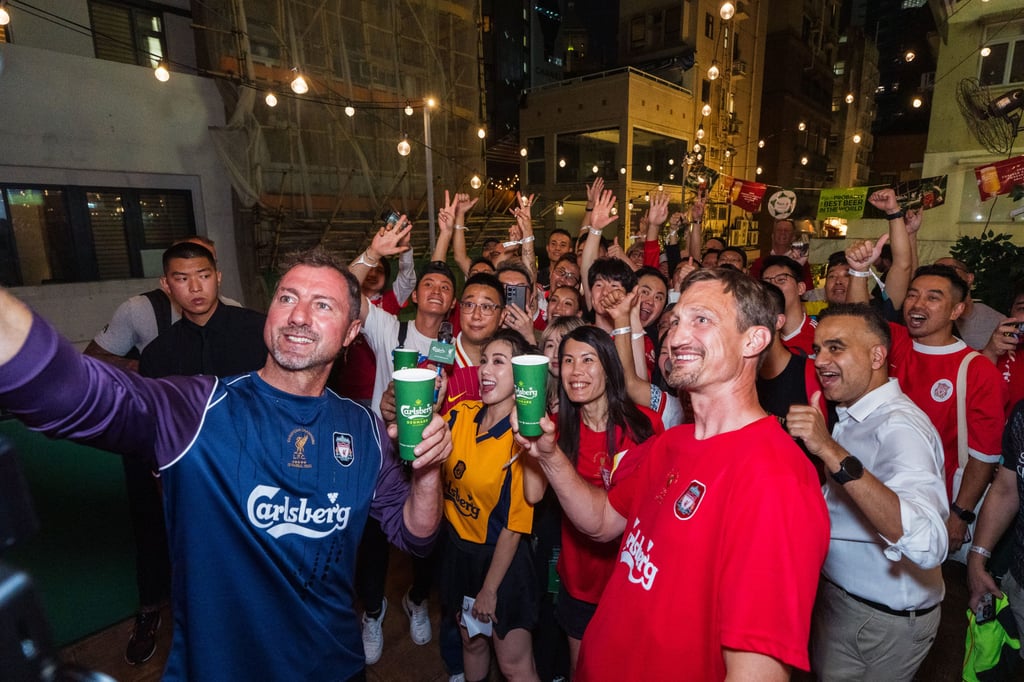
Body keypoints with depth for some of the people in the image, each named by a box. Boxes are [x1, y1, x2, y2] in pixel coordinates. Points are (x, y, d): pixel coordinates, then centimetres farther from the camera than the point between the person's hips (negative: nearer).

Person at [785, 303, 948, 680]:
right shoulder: (853, 415, 1)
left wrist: (832, 451, -49)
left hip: (883, 622, -8)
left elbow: (928, 545, -44)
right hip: (837, 595, 8)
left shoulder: (900, 426, -28)